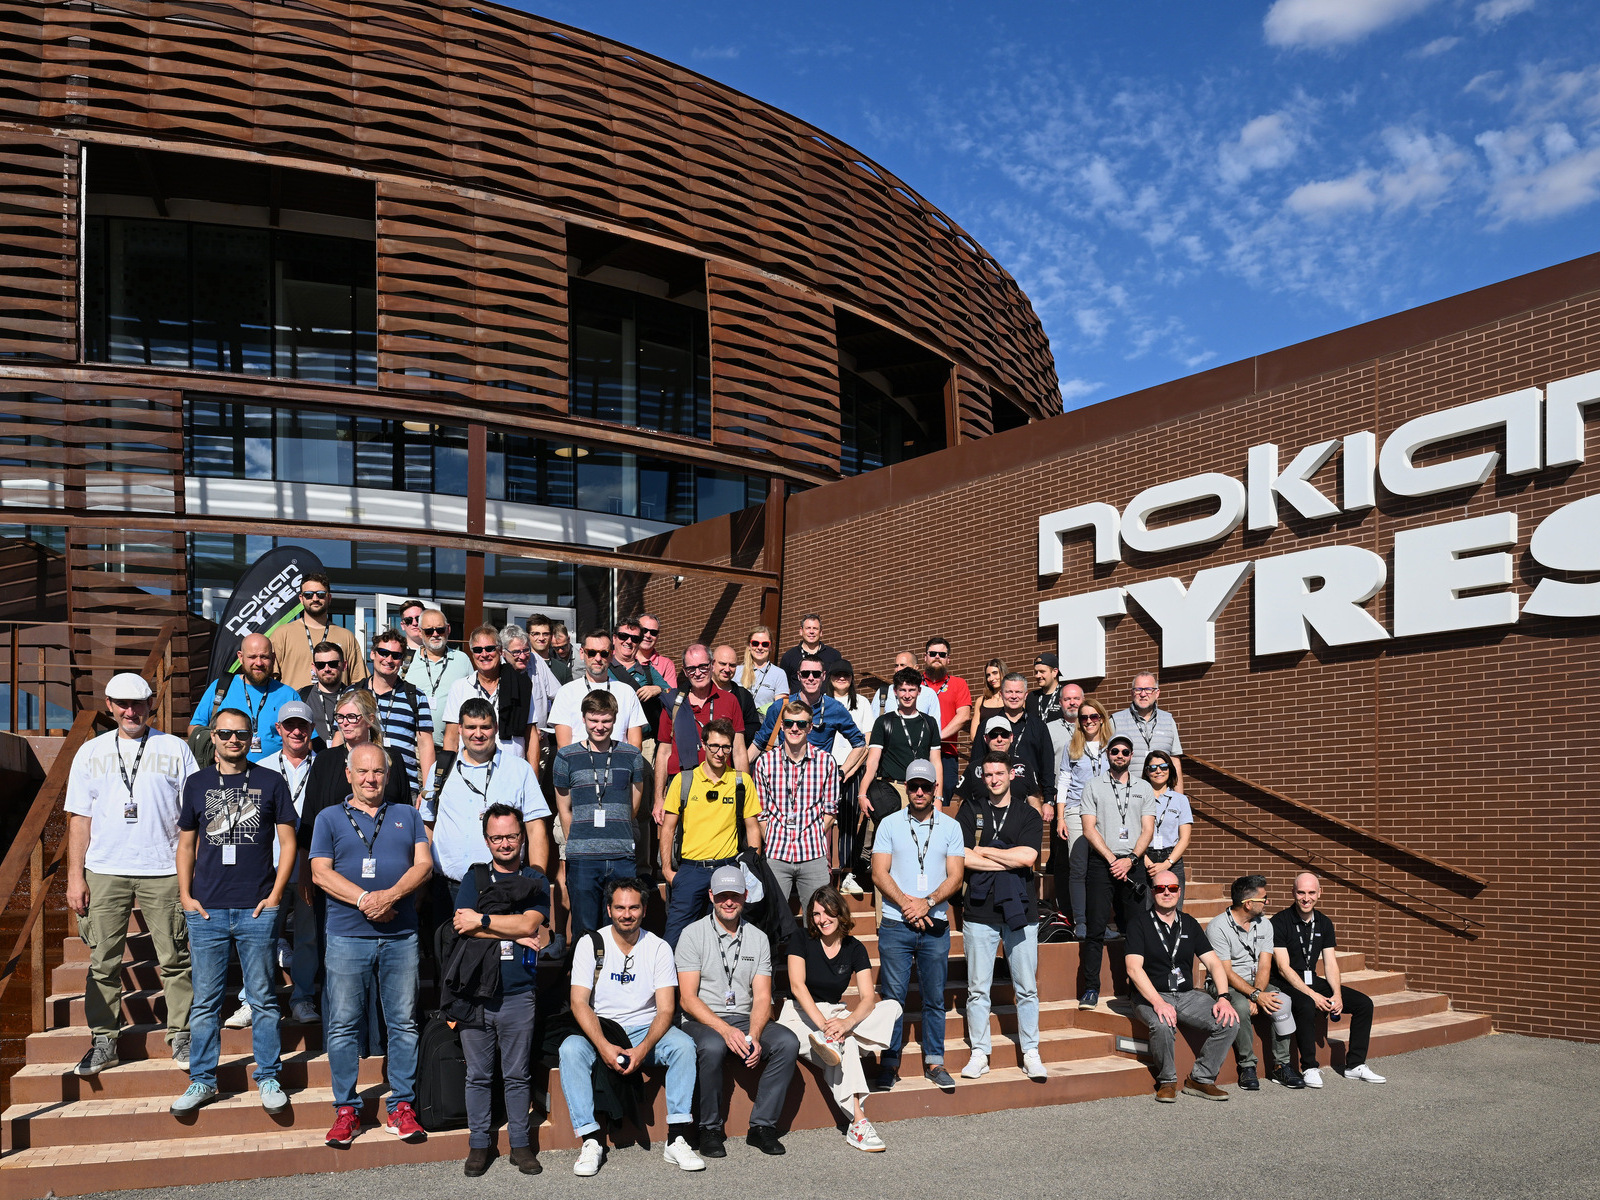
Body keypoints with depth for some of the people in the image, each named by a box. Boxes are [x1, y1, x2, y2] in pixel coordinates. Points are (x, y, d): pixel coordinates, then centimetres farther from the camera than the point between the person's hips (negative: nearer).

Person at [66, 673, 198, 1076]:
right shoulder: (91, 752, 10)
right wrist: (74, 875, 3)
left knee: (174, 959, 1)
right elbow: (79, 817, 10)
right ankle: (103, 1042, 15)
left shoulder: (175, 749, 5)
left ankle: (181, 1036, 10)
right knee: (103, 961, 5)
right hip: (104, 871, 2)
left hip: (163, 871, -1)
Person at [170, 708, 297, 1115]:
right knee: (205, 1001, 7)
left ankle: (267, 1079, 15)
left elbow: (287, 842, 5)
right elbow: (186, 843, 14)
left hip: (257, 911, -1)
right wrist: (185, 895, 4)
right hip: (206, 910, 2)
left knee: (263, 999, 5)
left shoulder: (271, 782, 4)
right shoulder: (197, 783, 10)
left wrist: (275, 896, -3)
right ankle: (202, 1080, 19)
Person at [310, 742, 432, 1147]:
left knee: (404, 1023, 3)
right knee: (343, 1026, 1)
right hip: (347, 936, -1)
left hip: (401, 936, 1)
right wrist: (364, 899, -14)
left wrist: (390, 895, -14)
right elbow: (320, 872, 0)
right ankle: (346, 1109, 11)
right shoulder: (330, 818, 10)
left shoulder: (407, 816, 14)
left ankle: (402, 1106, 11)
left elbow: (423, 864, 4)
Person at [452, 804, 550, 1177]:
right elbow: (463, 927, -6)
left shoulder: (535, 881, 8)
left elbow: (530, 924, -8)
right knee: (478, 1075, 7)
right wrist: (515, 935, -9)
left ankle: (519, 1144, 17)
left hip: (518, 994, 0)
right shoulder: (474, 878, 8)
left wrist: (482, 920, -7)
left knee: (518, 1075, 6)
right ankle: (479, 1145, 18)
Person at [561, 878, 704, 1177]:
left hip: (646, 1031, 1)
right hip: (599, 1030, 0)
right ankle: (591, 1141, -25)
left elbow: (666, 1009, -8)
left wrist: (643, 1049, -26)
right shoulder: (590, 944, -3)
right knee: (570, 1049, -31)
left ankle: (676, 1139, -25)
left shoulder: (659, 948, -2)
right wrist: (604, 1046, -27)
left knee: (683, 1044, -28)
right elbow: (579, 1002, -11)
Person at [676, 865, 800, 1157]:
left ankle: (762, 1126, -11)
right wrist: (725, 1029, -23)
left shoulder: (758, 938, 9)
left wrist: (753, 1036, -17)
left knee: (788, 1042, -23)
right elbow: (688, 998, -9)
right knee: (712, 1047, -36)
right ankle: (709, 1130, -14)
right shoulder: (693, 935, -3)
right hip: (702, 1021, -3)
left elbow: (762, 997, 3)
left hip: (745, 1020, 4)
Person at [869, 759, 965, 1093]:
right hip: (895, 926, -1)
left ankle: (934, 1062, 18)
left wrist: (927, 902, -13)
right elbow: (879, 874, -1)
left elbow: (955, 876, 1)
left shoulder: (950, 827, 8)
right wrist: (905, 903, -14)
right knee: (893, 996, 0)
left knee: (934, 998, 7)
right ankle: (889, 1063, 9)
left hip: (935, 926, 1)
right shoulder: (890, 824, 5)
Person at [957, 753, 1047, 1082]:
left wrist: (983, 851, -4)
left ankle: (1030, 1053, 16)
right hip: (979, 912, 0)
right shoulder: (970, 811, 7)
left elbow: (1026, 857, -8)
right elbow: (962, 858, -6)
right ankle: (979, 1053, 13)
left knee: (1027, 988, 5)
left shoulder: (1029, 815, 8)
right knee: (977, 989, 3)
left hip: (1020, 911, 1)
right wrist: (1009, 861, -7)